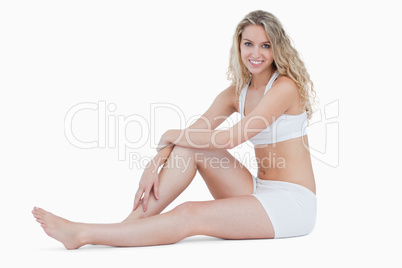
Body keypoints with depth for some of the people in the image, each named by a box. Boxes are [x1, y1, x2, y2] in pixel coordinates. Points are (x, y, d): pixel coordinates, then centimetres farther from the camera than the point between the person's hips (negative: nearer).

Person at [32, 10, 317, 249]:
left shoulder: (285, 86, -14)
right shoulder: (236, 93, 10)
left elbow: (228, 139, -20)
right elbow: (192, 133, 3)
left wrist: (171, 135, -7)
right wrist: (155, 165, -15)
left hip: (293, 203, -7)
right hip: (260, 194, 7)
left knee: (190, 215, -25)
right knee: (188, 147, -10)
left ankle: (83, 234, -22)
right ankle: (130, 225, -12)